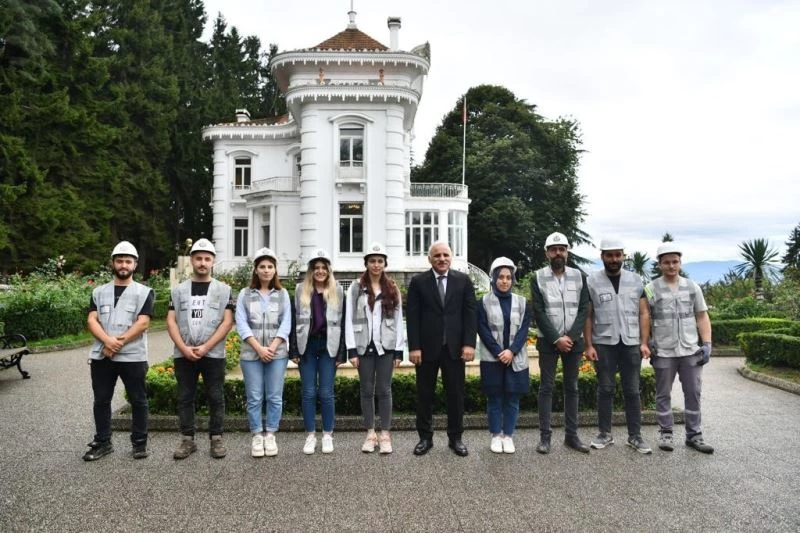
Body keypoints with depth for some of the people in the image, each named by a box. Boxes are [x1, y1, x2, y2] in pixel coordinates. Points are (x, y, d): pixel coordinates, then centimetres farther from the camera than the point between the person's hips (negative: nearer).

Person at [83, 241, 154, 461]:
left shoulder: (144, 292, 1)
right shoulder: (99, 292, 12)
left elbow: (142, 323, -8)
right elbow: (92, 320, 1)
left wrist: (118, 343, -14)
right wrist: (108, 341, -16)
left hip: (133, 357, -3)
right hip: (101, 356, 3)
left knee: (137, 401, 4)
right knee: (101, 400, 11)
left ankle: (140, 442, 15)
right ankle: (102, 442, 23)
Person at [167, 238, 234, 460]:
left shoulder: (223, 290, 4)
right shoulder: (179, 290, 9)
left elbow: (227, 322, -3)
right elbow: (171, 322, 4)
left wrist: (206, 347, -12)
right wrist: (184, 348, -10)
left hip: (213, 355, -2)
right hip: (183, 355, 2)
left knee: (216, 398, 3)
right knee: (185, 398, 7)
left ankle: (216, 439, 14)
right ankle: (187, 440, 17)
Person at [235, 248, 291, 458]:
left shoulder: (282, 294, 7)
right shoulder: (245, 294, 5)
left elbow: (286, 324, 1)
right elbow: (241, 324, -3)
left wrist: (272, 348, -12)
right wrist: (259, 348, -13)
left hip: (277, 354, 0)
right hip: (251, 354, 0)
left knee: (275, 397, 3)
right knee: (254, 398, 3)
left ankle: (270, 436, 14)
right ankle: (257, 436, 14)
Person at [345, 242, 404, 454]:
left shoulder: (392, 289, 7)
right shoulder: (356, 287, 1)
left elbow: (398, 320, 5)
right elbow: (349, 319, -1)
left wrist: (399, 350, -1)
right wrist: (352, 350, -7)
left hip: (386, 346, 1)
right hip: (364, 346, 0)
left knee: (384, 390, 4)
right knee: (367, 390, 7)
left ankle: (385, 435, 12)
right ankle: (370, 434, 17)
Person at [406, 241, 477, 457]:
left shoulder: (463, 280, 5)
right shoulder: (418, 282, 1)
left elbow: (470, 314, 2)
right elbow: (412, 317, -2)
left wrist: (469, 343, -7)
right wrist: (414, 347, -9)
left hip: (454, 348, 1)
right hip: (426, 348, -1)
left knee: (455, 394, 7)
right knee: (424, 395, 8)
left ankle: (455, 438, 21)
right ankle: (425, 438, 20)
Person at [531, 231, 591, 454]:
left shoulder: (579, 276, 4)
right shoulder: (538, 278, -2)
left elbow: (583, 309, 0)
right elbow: (538, 313, -7)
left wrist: (570, 337, -11)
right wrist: (556, 339, -13)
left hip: (573, 341, 2)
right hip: (548, 341, -2)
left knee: (572, 388, 9)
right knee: (546, 388, 2)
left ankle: (571, 435, 17)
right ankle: (545, 436, 7)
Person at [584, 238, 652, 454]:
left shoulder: (636, 280, 7)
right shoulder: (592, 281, 1)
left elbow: (644, 313, 5)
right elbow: (587, 316, 0)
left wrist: (644, 343, -3)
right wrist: (589, 345, -5)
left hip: (631, 343, 1)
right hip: (604, 343, -1)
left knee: (632, 391, 5)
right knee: (605, 389, 6)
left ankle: (635, 436, 13)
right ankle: (605, 434, 16)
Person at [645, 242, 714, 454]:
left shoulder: (692, 287, 7)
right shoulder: (651, 289, -2)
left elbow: (702, 317, 9)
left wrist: (707, 343, 1)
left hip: (691, 351, 3)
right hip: (663, 352, -2)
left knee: (693, 394, 7)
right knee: (663, 395, 7)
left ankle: (694, 435, 18)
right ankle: (665, 434, 17)